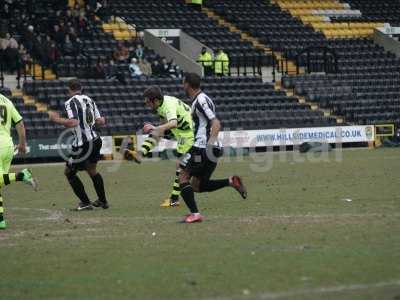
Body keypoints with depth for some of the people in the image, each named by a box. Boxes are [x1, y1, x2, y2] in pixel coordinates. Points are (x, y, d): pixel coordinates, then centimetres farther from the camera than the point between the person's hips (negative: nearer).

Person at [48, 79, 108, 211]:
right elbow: (100, 121, 11)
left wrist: (57, 119, -13)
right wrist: (102, 120, 33)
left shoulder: (71, 102, -12)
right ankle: (102, 201, 37)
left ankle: (85, 202, 8)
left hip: (84, 144, -8)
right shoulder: (89, 100, 10)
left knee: (69, 172, 8)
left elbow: (73, 122, -25)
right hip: (96, 140, 8)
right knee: (92, 170, 28)